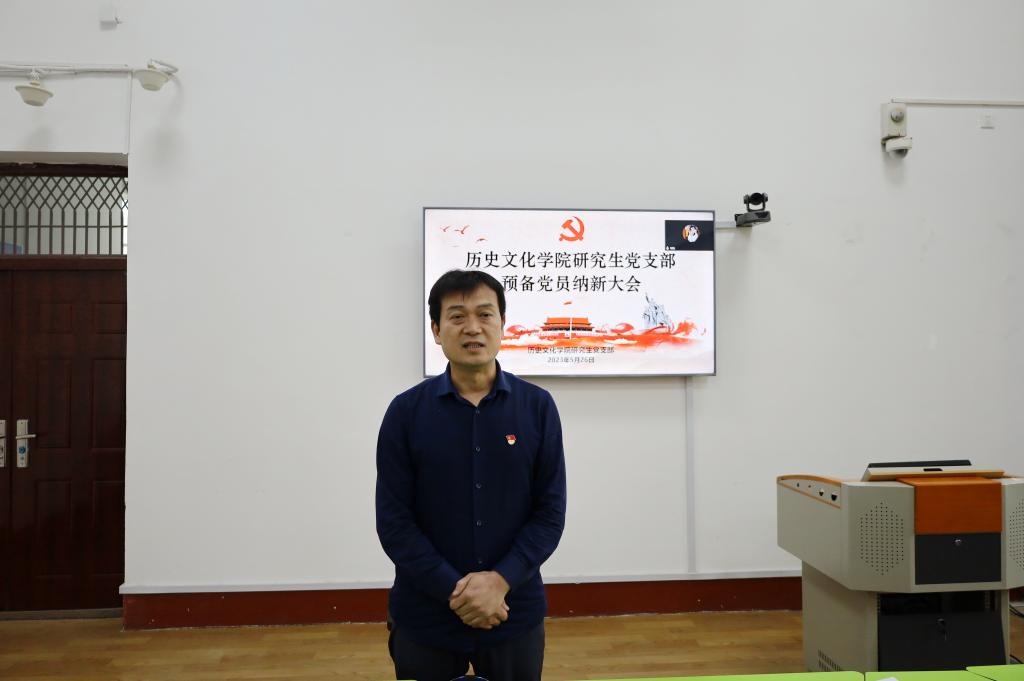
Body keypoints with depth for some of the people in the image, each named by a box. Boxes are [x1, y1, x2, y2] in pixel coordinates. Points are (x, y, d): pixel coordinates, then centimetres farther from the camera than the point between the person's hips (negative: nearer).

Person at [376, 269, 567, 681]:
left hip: (515, 616, 1)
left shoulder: (538, 407, -3)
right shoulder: (405, 411, -5)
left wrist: (500, 581, -15)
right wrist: (454, 591, -14)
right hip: (424, 619, 0)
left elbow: (550, 512, -3)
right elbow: (393, 521, -6)